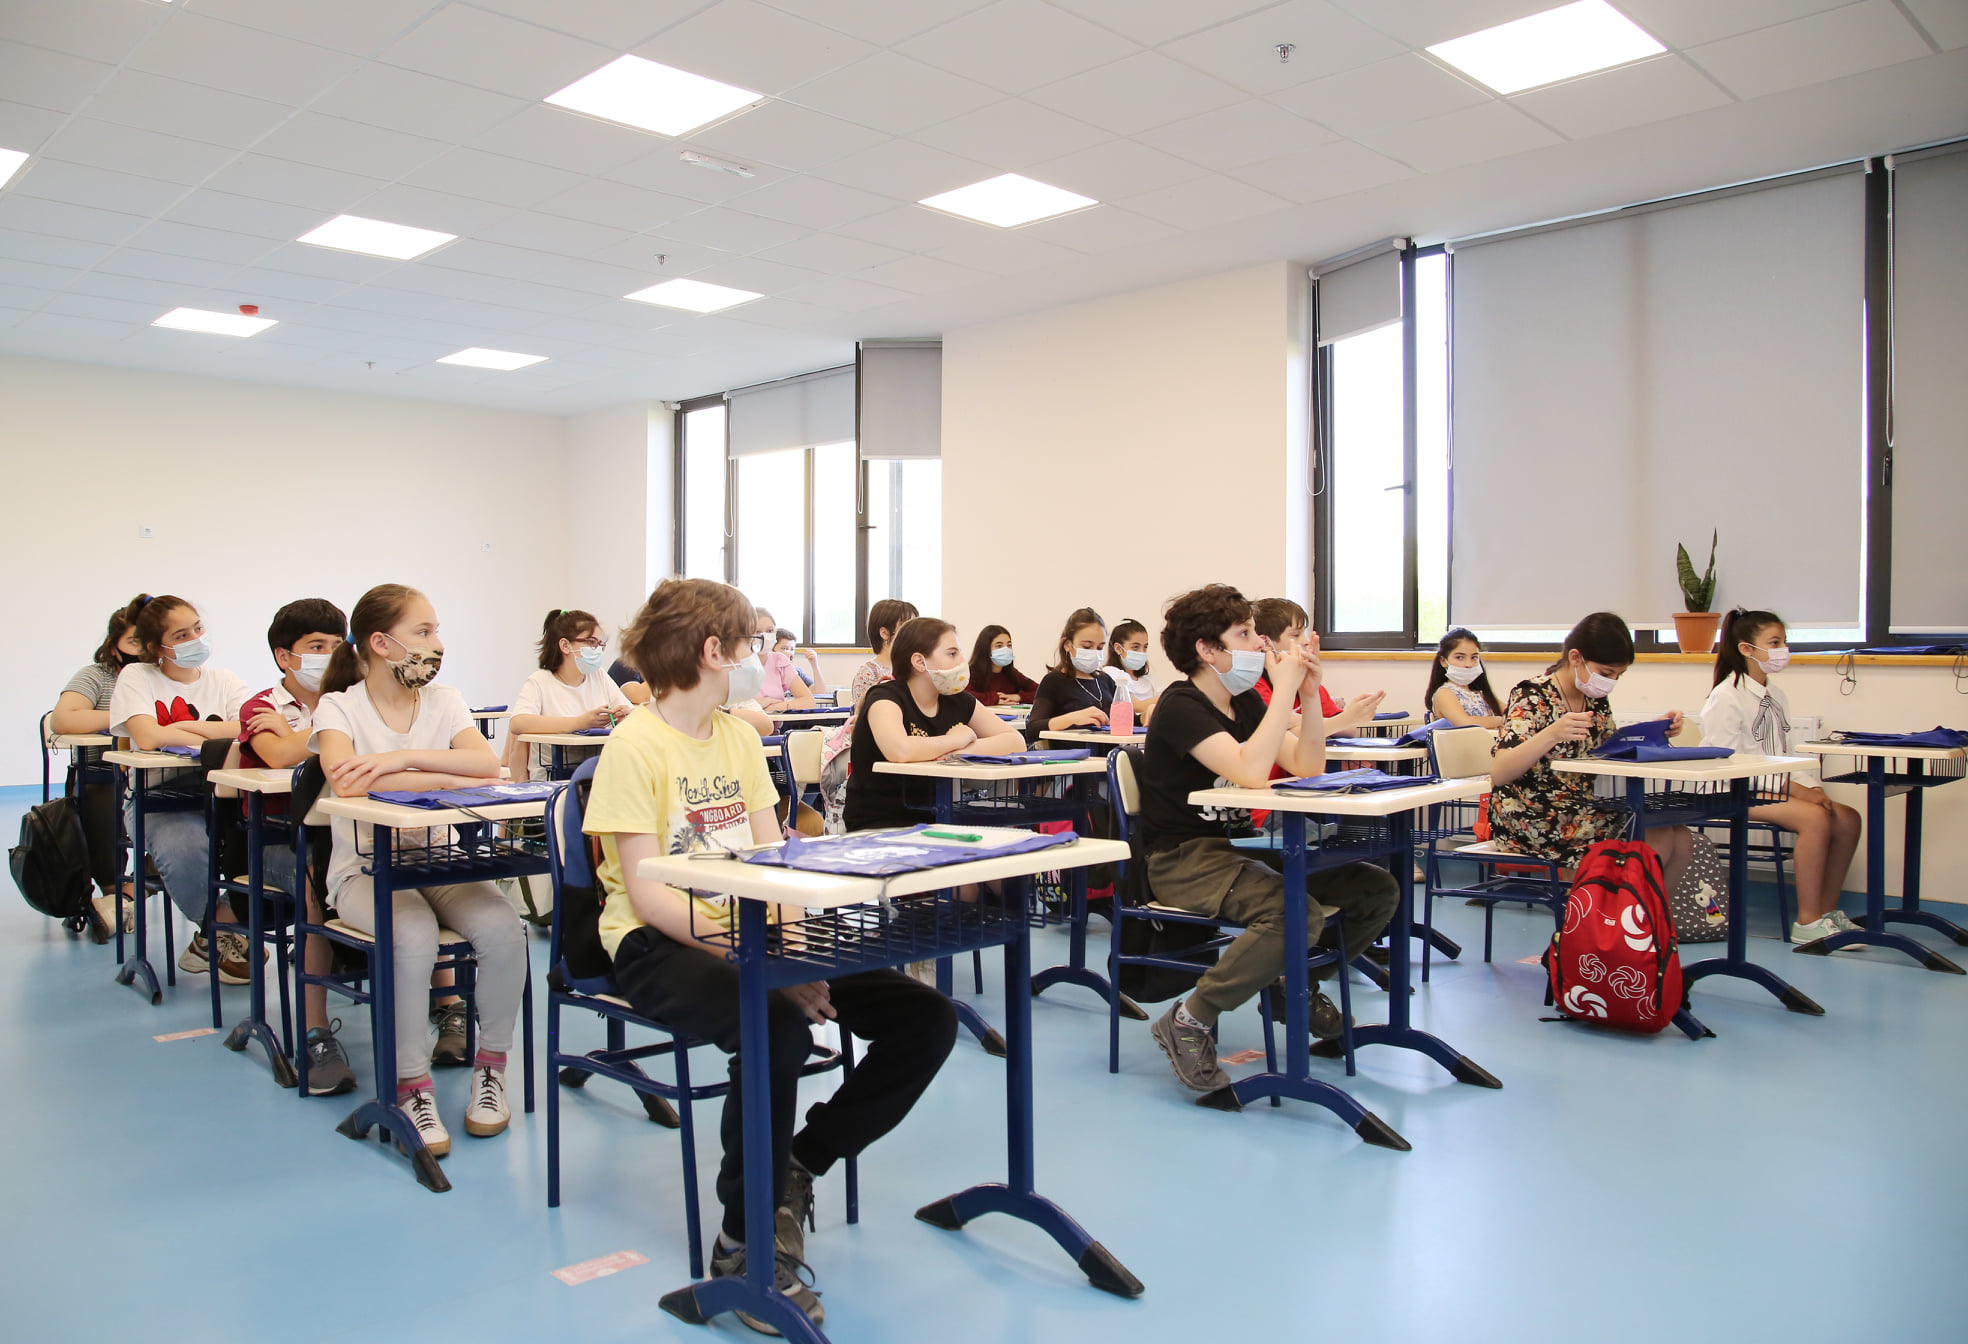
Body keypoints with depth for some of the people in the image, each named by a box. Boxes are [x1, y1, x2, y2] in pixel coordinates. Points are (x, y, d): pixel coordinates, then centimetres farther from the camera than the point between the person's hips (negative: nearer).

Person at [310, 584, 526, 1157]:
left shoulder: (443, 701, 7)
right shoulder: (340, 707, -3)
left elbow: (487, 764, -12)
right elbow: (346, 781, -24)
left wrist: (401, 758, -23)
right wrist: (446, 780, -25)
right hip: (366, 868, -3)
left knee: (503, 929, -25)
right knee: (415, 937, -34)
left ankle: (490, 1066, -4)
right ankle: (411, 1085, -16)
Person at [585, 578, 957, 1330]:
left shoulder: (740, 737, 13)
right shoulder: (637, 745, -10)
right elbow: (646, 893, -16)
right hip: (661, 945, -7)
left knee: (925, 1019, -9)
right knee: (778, 1027, -37)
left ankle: (795, 1168, 7)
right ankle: (746, 1240, -14)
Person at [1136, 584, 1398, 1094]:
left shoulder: (1245, 701, 10)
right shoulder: (1181, 706, -15)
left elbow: (1308, 768, 6)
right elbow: (1251, 771, -30)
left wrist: (1308, 693, -6)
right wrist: (1285, 688, -23)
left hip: (1237, 848, 8)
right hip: (1182, 860, -8)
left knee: (1377, 890, -2)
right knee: (1297, 913, -34)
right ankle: (1189, 1020, -18)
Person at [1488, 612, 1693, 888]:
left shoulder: (1597, 702, 9)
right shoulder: (1533, 696, -14)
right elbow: (1498, 774, -26)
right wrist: (1552, 734, -41)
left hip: (1583, 810, 8)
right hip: (1533, 821, -8)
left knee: (1681, 839, -8)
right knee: (1657, 838, -17)